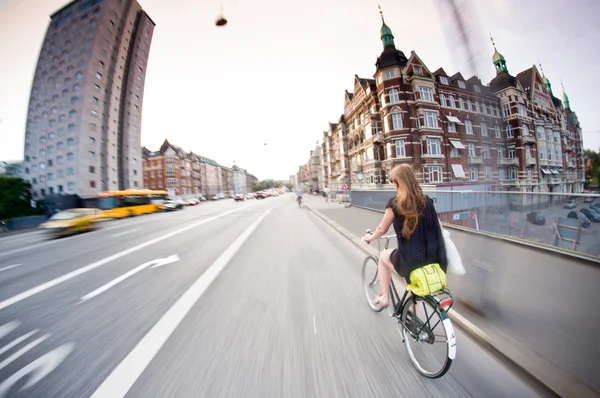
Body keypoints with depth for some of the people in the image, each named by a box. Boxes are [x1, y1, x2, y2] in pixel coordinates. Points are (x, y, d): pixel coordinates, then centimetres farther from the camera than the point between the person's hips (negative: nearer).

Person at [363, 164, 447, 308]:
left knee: (384, 256, 25)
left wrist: (371, 237, 19)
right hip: (433, 260, 6)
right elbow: (432, 227, 17)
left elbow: (382, 230, -2)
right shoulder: (427, 200, 3)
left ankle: (385, 298, 32)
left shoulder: (395, 203, -12)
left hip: (410, 260, -6)